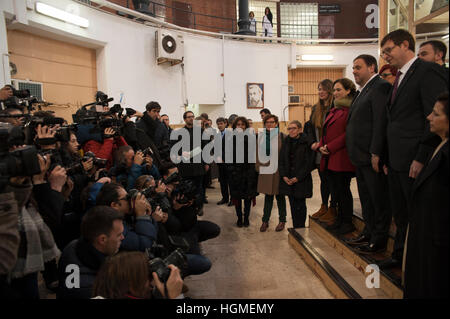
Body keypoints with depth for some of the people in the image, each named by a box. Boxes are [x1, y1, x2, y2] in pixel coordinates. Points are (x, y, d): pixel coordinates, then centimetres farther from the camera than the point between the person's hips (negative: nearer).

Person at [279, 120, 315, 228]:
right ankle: (295, 228, 16)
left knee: (300, 206, 1)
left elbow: (309, 163, -9)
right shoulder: (286, 142, 8)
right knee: (293, 205, 8)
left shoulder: (307, 143, -7)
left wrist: (298, 177, -13)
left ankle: (300, 229, 11)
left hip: (301, 180, -4)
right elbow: (281, 160, 10)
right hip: (288, 179, 4)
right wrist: (284, 176, -3)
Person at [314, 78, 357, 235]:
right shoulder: (334, 109, 19)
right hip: (329, 158, 8)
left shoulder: (351, 109, -10)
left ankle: (347, 222, 11)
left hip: (342, 157, -8)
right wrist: (321, 146, 4)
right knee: (335, 190, 13)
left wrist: (330, 147, -17)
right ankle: (340, 219, 25)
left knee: (343, 190, -1)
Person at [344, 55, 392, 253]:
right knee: (366, 199, 18)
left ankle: (379, 240, 12)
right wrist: (355, 154, 14)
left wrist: (376, 153, -22)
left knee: (379, 200, 2)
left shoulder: (380, 87, -11)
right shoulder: (364, 90, 19)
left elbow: (381, 123, -19)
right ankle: (369, 233, 30)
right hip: (361, 157, 10)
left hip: (372, 157, -10)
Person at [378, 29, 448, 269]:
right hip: (397, 160, 9)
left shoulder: (428, 71, -10)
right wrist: (388, 158, 14)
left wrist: (421, 158, -19)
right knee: (400, 214, 17)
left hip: (414, 161, -9)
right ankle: (400, 256, 32)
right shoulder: (400, 78, 18)